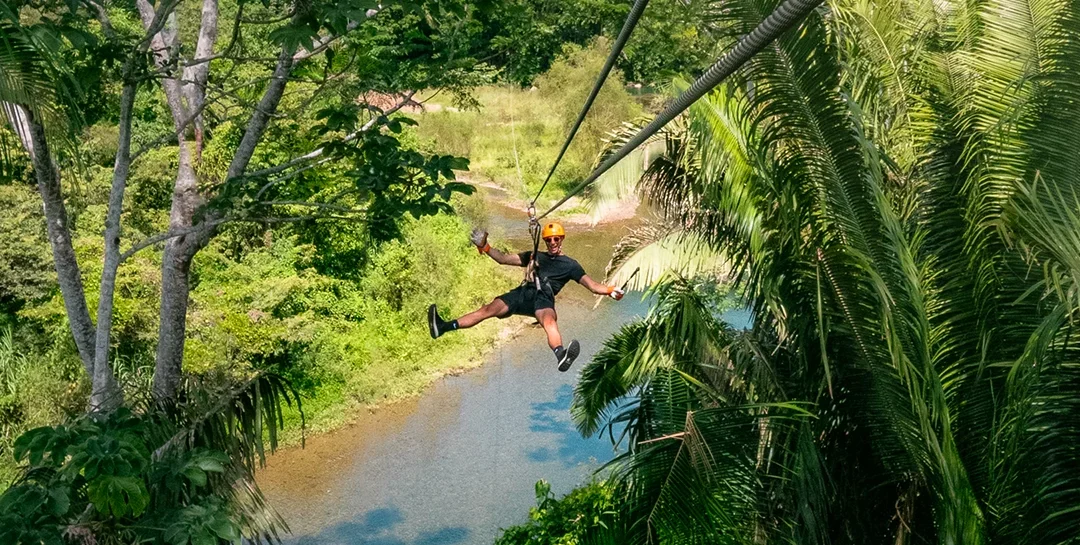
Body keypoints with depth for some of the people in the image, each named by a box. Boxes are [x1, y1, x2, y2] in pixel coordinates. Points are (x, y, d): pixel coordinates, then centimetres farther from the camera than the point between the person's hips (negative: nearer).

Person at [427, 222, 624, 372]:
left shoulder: (570, 264, 20)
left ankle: (561, 357, -67)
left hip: (544, 297, -3)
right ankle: (443, 327, -26)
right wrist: (484, 247, 15)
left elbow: (593, 285, 13)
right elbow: (503, 258, 28)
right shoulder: (534, 256, 29)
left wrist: (610, 290, -6)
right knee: (490, 308, -18)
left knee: (549, 320, -37)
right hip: (523, 292, 3)